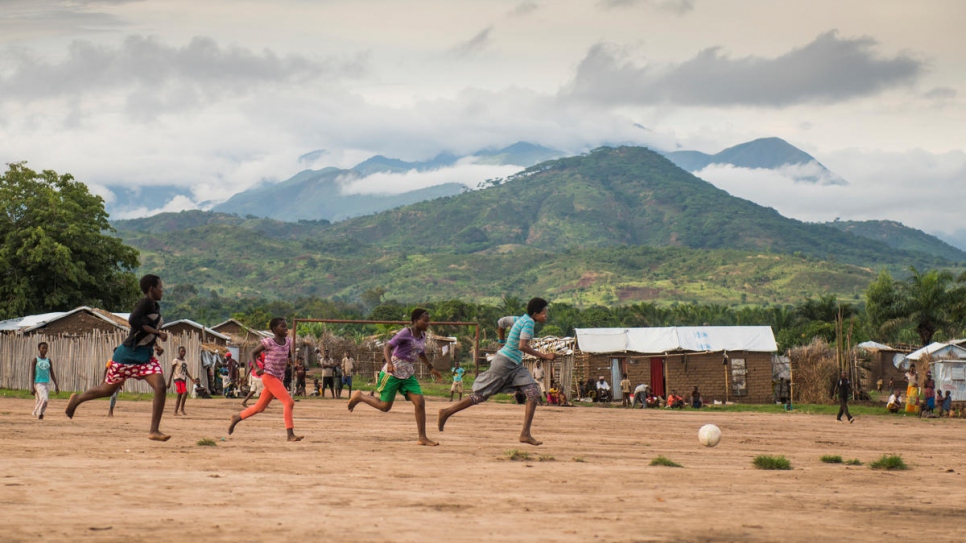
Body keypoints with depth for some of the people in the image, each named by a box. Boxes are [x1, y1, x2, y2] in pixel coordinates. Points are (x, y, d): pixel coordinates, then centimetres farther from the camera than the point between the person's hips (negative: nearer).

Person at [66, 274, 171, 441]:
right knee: (108, 389, 8)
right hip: (128, 355, -7)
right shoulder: (145, 302, -15)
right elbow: (133, 320, -33)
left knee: (160, 388, -12)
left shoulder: (156, 307, 11)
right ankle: (77, 399, 35)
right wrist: (157, 333, -30)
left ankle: (154, 430, -11)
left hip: (145, 356, 7)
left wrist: (156, 345, 11)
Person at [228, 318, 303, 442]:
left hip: (279, 379, 7)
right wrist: (256, 368, -13)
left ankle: (237, 418, 35)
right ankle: (290, 434, -18)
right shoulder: (268, 342, -10)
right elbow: (253, 353, 1)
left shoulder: (288, 341, 6)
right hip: (269, 377, -7)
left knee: (260, 408, 16)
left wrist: (290, 359, -2)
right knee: (289, 402, -19)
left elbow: (289, 355, 21)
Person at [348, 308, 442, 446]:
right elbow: (387, 347, -23)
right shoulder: (406, 333, -16)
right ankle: (359, 397, 24)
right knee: (385, 406, 0)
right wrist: (389, 363, -39)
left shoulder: (422, 336, 8)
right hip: (392, 373, -7)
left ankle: (422, 437, -3)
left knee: (420, 402, -7)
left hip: (408, 375, 7)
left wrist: (431, 368, 25)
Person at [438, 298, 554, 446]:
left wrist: (503, 342, 36)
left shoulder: (522, 319, 10)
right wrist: (544, 356, -25)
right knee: (480, 395, 1)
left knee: (534, 393, -4)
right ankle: (447, 412, 15)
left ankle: (525, 434, -6)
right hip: (504, 363, -10)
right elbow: (522, 346, -28)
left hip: (515, 365, 10)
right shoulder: (529, 322, -18)